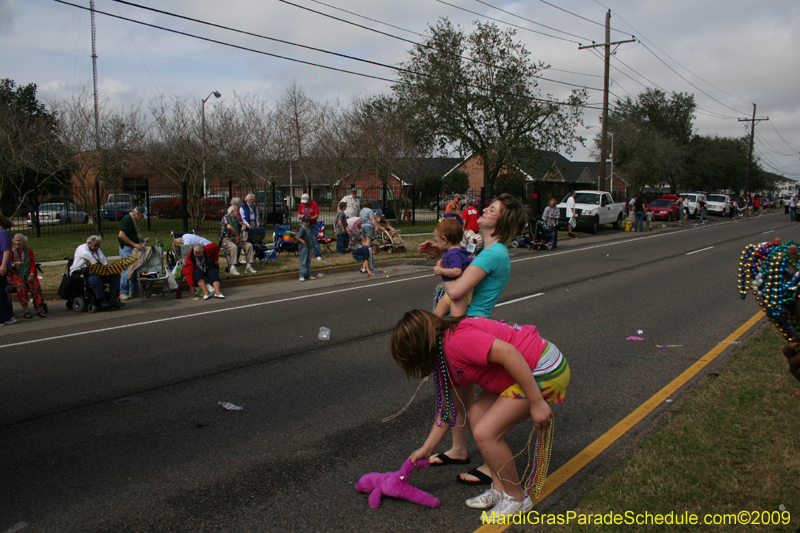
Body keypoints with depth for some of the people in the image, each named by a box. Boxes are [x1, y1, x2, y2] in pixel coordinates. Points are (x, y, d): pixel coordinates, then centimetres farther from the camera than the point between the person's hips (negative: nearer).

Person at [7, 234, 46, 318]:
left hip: (27, 275, 2)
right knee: (21, 286, -33)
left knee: (36, 285, -28)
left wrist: (31, 275, -11)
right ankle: (25, 310, -35)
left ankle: (40, 308, -29)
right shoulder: (11, 251, 5)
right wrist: (14, 264, -21)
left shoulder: (29, 251, 10)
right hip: (15, 275, -2)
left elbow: (33, 265, 6)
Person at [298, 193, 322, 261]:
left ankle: (318, 255, -9)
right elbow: (298, 214, 15)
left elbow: (317, 215, -9)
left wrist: (310, 218, -24)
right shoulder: (301, 205, 10)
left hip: (312, 224, -4)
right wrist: (301, 216, -9)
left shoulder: (314, 204, -5)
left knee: (315, 240, -10)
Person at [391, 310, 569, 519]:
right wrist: (426, 449, 22)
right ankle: (500, 489, 20)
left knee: (484, 433, -12)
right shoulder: (445, 354, 11)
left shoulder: (457, 340, -21)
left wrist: (536, 403, -26)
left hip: (545, 372, -10)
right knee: (475, 415, 11)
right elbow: (450, 405, 18)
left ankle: (517, 498, 9)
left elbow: (509, 353, -31)